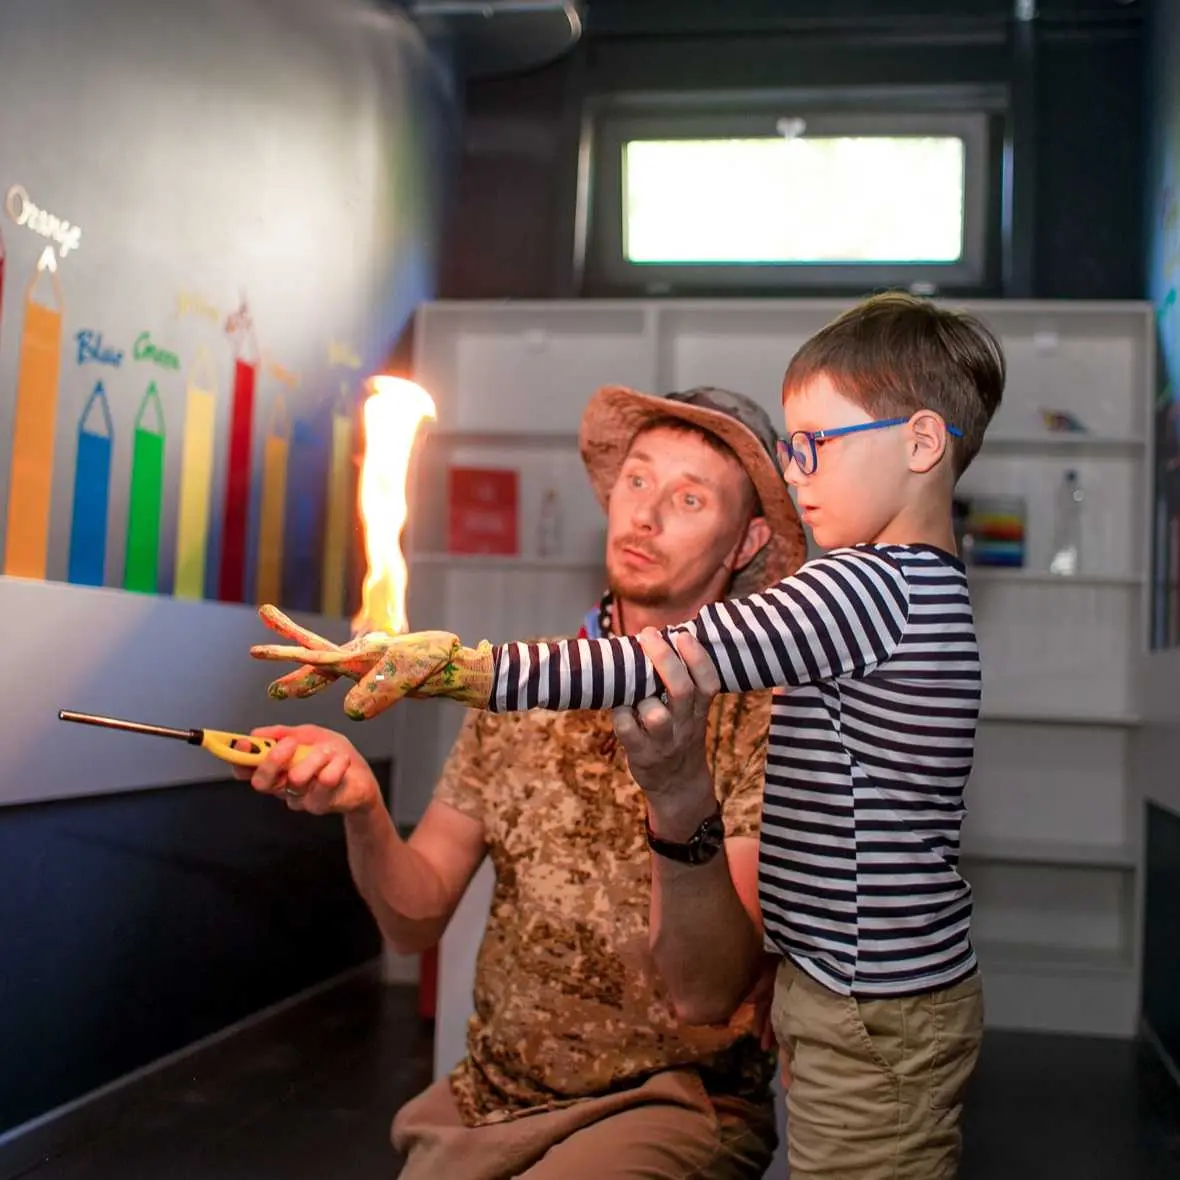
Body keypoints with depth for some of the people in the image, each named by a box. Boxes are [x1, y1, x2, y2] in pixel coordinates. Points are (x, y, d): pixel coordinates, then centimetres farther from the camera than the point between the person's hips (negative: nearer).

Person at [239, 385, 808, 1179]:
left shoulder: (761, 713, -12)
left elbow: (707, 993, -20)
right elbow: (418, 918, 1)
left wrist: (680, 794, -36)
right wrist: (361, 805, -18)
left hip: (670, 1106, -3)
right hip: (487, 1100, 3)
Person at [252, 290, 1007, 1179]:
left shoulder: (870, 584, -21)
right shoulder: (925, 589, 11)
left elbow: (663, 666, -26)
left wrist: (450, 665, -25)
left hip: (877, 1016, -9)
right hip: (877, 996, 9)